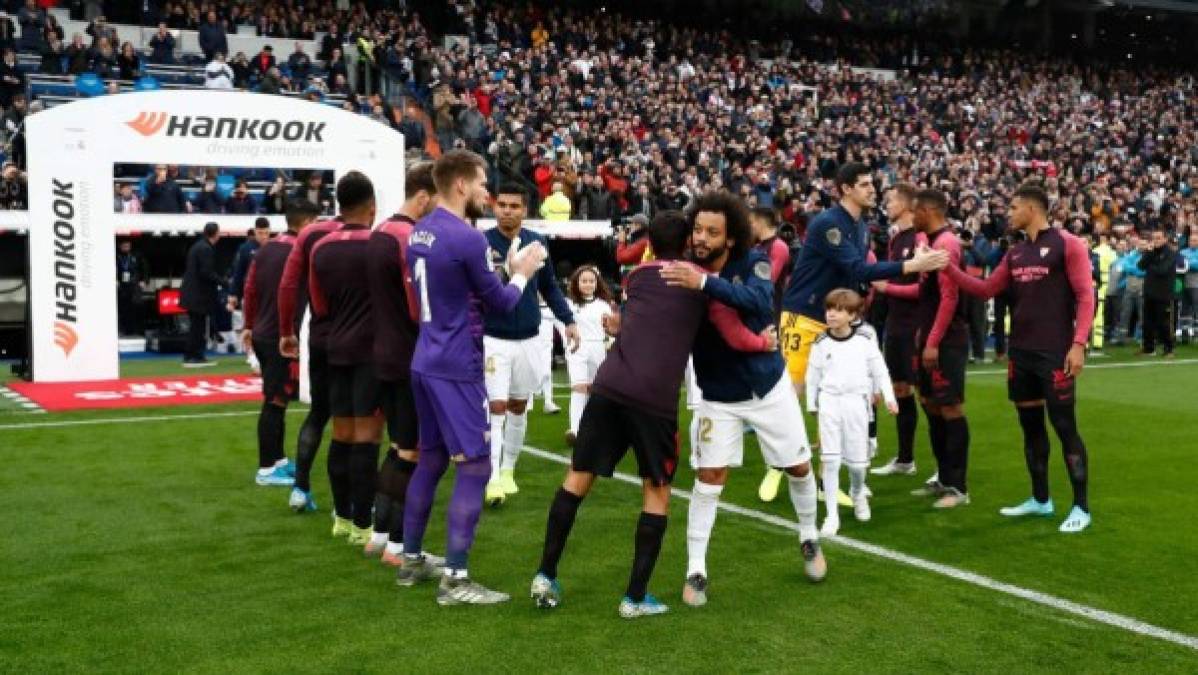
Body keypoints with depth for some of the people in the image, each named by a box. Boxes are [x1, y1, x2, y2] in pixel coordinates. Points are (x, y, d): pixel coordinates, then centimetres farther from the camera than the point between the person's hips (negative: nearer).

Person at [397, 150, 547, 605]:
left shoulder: (419, 232, 9)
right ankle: (456, 580, -2)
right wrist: (521, 273, 8)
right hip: (457, 368, -9)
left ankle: (411, 560, 26)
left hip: (426, 362, 9)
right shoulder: (467, 239, -18)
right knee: (473, 467, -4)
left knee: (431, 458, 18)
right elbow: (501, 304, -10)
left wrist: (499, 272, 19)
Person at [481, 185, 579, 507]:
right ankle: (493, 477, -4)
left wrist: (568, 320, 4)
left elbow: (550, 286, 10)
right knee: (497, 408, -8)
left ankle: (508, 470, 30)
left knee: (519, 408, 15)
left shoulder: (537, 243, -1)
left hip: (528, 340, 4)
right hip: (492, 339, -4)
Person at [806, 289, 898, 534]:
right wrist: (812, 405, 10)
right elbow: (813, 375, 8)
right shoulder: (821, 343, 0)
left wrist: (889, 397, 2)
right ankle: (832, 515, 2)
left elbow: (879, 370, 5)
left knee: (857, 460, 6)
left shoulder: (866, 339, -1)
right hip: (829, 401, 0)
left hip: (857, 402, 0)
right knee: (830, 460, -5)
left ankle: (858, 494, 40)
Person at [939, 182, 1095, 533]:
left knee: (1065, 427, -3)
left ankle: (1081, 507, 6)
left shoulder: (1067, 244, -9)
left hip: (1055, 353, -7)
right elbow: (986, 289, 14)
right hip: (1021, 352, 7)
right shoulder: (1016, 252, 13)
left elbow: (1086, 297, -13)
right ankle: (1040, 499, 24)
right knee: (1030, 426, 12)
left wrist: (1078, 344, -20)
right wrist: (949, 267, 4)